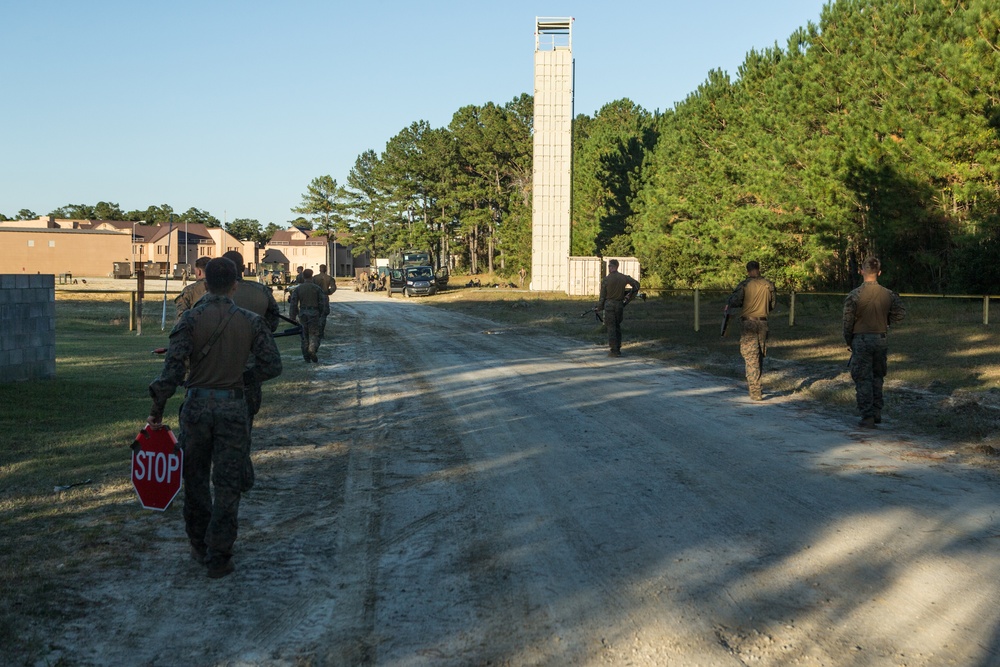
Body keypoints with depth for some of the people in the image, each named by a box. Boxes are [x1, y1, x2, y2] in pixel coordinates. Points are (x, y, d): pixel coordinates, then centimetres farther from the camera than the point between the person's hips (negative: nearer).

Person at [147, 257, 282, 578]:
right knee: (227, 485, 6)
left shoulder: (191, 318, -6)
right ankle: (219, 557, 9)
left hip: (197, 405, 0)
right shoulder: (250, 321, -1)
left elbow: (173, 366, -14)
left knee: (196, 479, 17)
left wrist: (157, 409, -8)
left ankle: (200, 547, 28)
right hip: (233, 407, 0)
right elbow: (272, 365, -3)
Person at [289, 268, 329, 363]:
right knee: (314, 334, 1)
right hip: (314, 314, -2)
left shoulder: (298, 289, 1)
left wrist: (293, 316, 3)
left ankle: (306, 356, 14)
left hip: (302, 313, 3)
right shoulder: (317, 288, -4)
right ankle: (312, 350, -24)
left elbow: (293, 303, -2)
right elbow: (323, 301, -4)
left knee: (305, 334, 14)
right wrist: (324, 312, 9)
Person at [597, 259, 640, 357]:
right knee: (617, 327, 14)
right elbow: (636, 284, 8)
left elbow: (602, 295, -4)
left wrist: (599, 308, 7)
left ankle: (614, 350, -5)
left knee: (611, 327, -1)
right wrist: (629, 296, 16)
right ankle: (618, 349, 15)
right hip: (620, 304, 4)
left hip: (609, 304, -4)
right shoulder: (624, 277, 4)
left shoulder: (606, 279, -7)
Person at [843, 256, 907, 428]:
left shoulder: (854, 295, -12)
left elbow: (848, 322, -9)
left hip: (861, 341, -4)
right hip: (881, 340, 4)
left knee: (863, 380, 3)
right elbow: (900, 313, 1)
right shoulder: (888, 294, -2)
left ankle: (868, 417, 0)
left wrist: (849, 342, 5)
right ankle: (877, 413, 22)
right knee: (877, 377, 19)